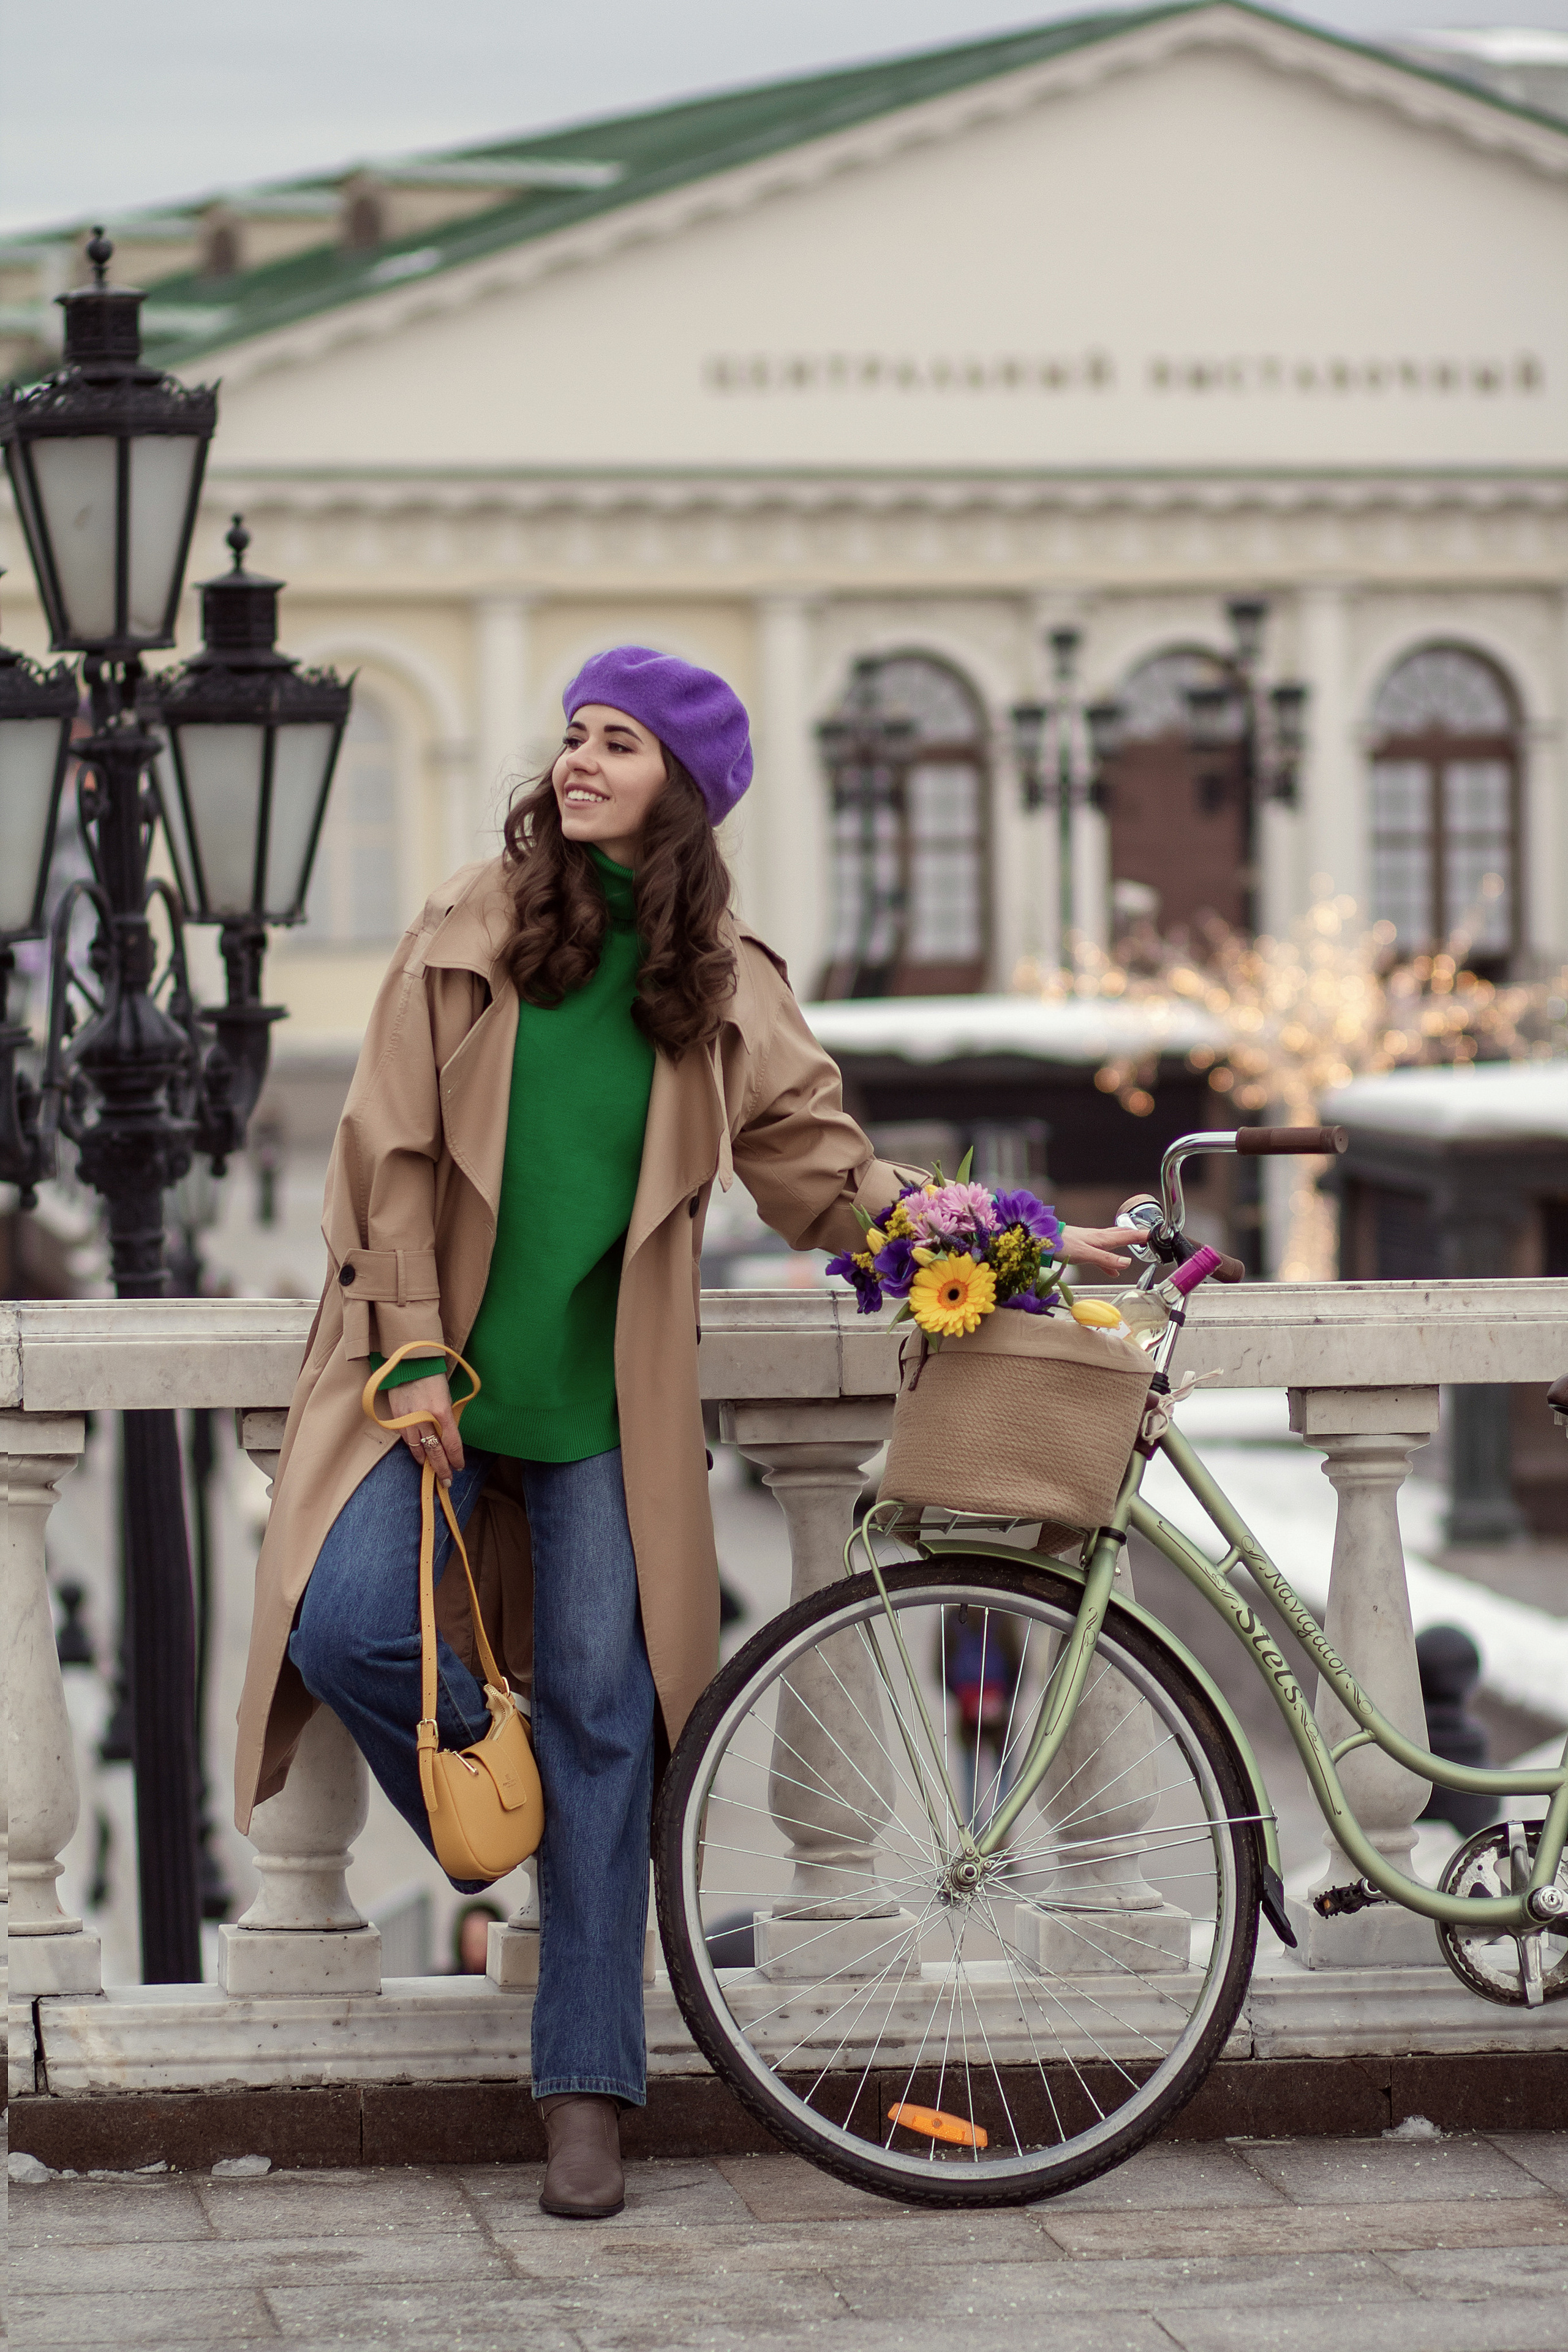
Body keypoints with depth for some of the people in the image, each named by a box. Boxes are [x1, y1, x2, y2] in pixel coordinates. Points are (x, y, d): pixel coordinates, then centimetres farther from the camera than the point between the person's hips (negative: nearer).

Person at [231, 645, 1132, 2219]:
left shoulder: (721, 983, 5)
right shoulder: (471, 935, 0)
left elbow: (824, 1172, 7)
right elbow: (394, 1154, 0)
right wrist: (416, 1354, -7)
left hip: (605, 1395, 1)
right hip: (439, 1368, 0)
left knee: (601, 1715, -3)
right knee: (351, 1622, -21)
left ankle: (586, 2090, 2)